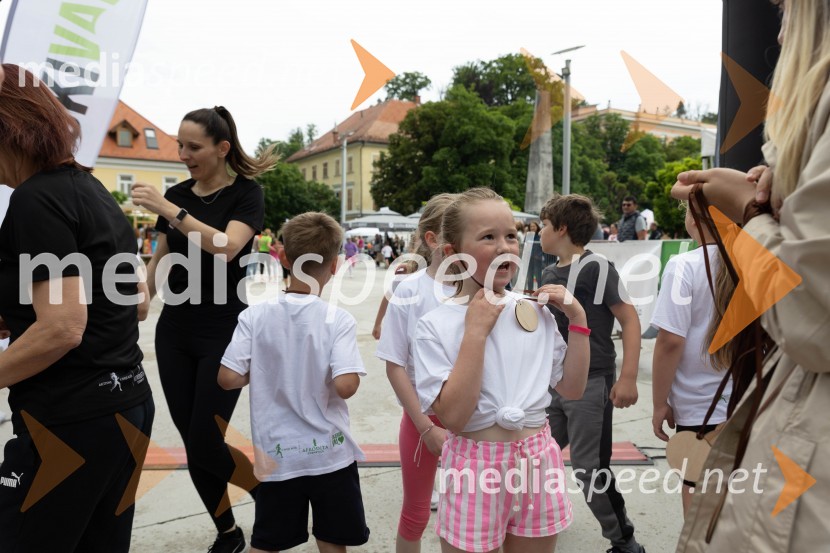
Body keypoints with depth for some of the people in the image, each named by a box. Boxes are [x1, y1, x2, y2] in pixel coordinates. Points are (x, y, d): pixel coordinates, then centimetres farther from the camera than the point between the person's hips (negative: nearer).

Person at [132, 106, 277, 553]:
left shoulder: (246, 193, -7)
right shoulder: (176, 194, 8)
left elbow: (227, 247, -24)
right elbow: (159, 259, 15)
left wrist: (171, 211, -27)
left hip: (224, 335, -5)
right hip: (174, 333, 6)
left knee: (205, 445, -6)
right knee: (192, 444, 7)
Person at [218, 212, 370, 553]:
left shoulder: (255, 316, -9)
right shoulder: (339, 320, -15)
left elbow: (228, 379, -10)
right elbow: (345, 387, -22)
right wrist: (333, 375, -1)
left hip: (275, 455, 2)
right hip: (330, 454, -2)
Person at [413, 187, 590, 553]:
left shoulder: (536, 312, 1)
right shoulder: (435, 326, -12)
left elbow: (572, 388, 6)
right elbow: (453, 416, -20)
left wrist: (577, 318, -2)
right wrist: (476, 331, -21)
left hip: (538, 461, 4)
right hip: (475, 467, -4)